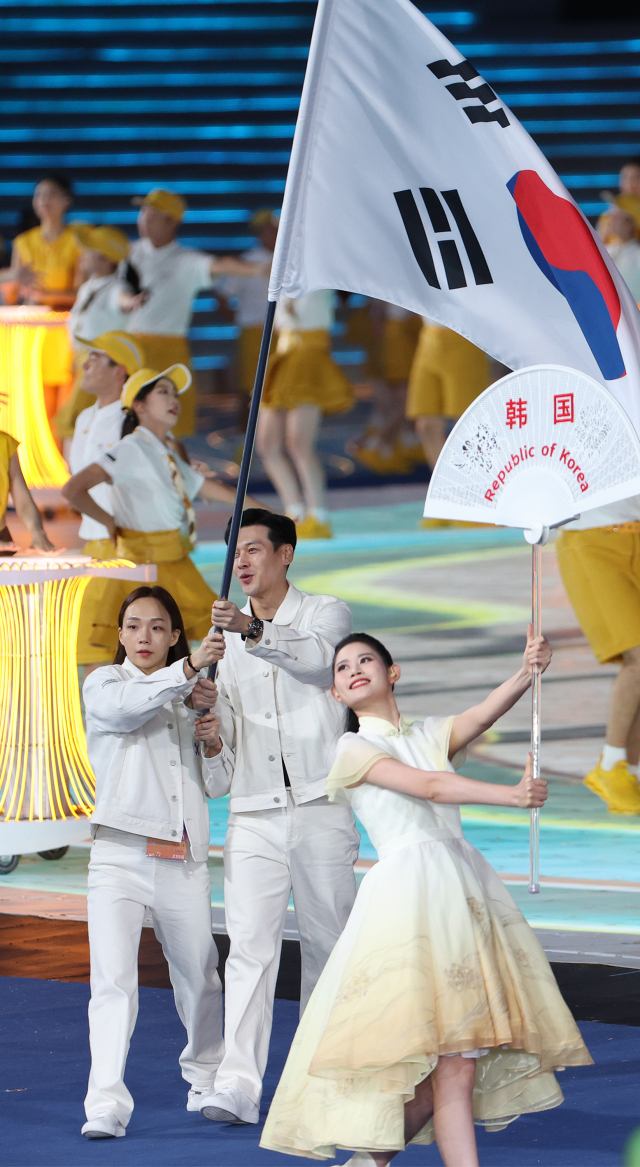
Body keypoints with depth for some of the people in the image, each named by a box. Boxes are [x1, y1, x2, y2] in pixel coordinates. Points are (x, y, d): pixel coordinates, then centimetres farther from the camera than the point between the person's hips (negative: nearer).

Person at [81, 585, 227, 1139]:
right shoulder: (105, 683, 4)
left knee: (199, 974, 12)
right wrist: (189, 667, -33)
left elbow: (214, 785, 23)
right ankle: (106, 1105, -21)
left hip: (183, 858, 5)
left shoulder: (190, 698, 19)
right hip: (121, 853, -5)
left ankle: (206, 1077, 36)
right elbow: (127, 708, -21)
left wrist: (214, 743, 2)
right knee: (114, 978, -16)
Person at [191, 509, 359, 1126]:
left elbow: (316, 658, -21)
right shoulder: (226, 638, 17)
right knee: (249, 946, -10)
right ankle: (237, 1084, -19)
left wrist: (255, 632, -38)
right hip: (253, 815, 3)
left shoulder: (325, 612, 3)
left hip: (320, 809, -2)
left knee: (325, 942, 5)